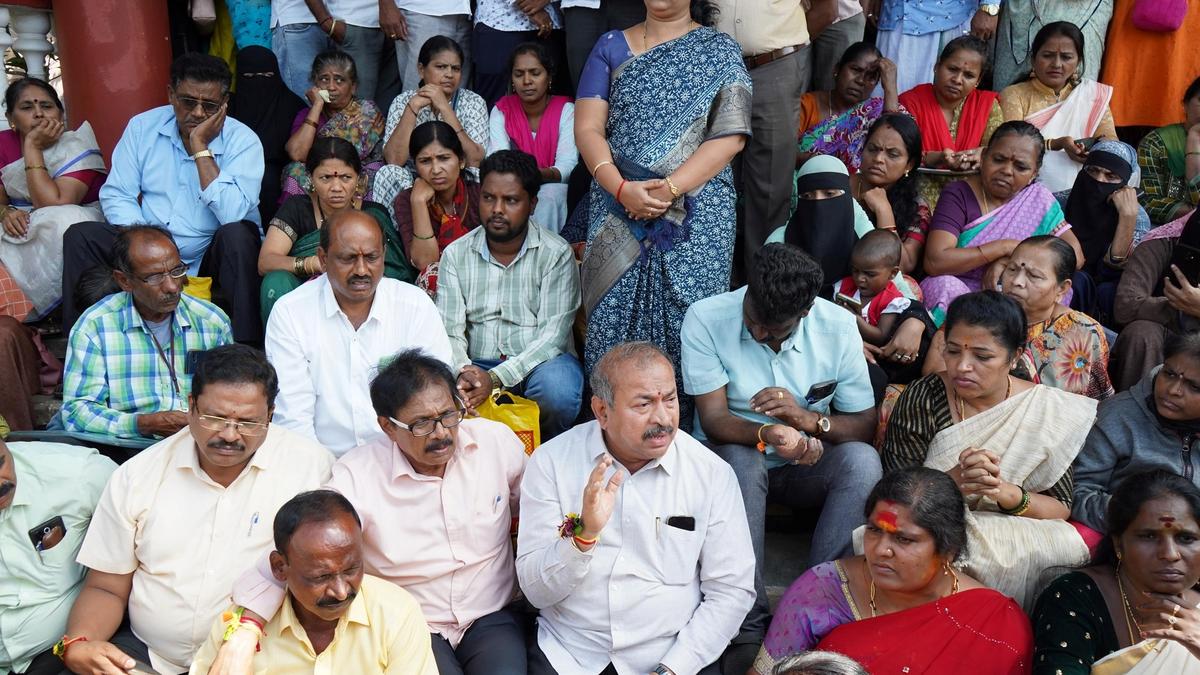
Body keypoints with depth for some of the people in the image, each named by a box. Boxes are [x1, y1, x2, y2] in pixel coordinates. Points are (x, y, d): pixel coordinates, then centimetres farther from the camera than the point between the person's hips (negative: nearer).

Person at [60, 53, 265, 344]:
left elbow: (233, 215, -27)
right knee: (80, 235, -15)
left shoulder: (243, 140, -11)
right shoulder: (143, 126, 2)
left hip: (212, 255, -3)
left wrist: (201, 148, -23)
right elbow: (116, 195, 0)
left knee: (239, 235, -34)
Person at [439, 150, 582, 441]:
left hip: (538, 362, -1)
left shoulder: (556, 254, -5)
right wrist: (463, 372, -25)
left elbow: (554, 333, -13)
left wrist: (496, 378, -26)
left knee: (558, 389, -36)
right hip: (477, 366, 2)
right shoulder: (456, 254, 5)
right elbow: (449, 331, -1)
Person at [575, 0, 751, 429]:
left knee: (687, 326, -4)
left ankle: (684, 435, 6)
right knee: (613, 317, -1)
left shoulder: (718, 51, 6)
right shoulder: (612, 47, 12)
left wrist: (671, 187, -15)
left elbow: (731, 134, -4)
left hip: (694, 215, -2)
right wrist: (621, 188, -13)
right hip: (617, 211, 2)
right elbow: (587, 128, 3)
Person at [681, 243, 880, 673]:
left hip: (807, 465, 2)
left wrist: (808, 419, -29)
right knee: (741, 462, -36)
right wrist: (767, 435, -42)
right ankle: (749, 626, -31)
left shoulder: (838, 326, -10)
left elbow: (865, 425, -8)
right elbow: (713, 419, -21)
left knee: (863, 461, -28)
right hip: (734, 456, -2)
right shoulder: (706, 319, -17)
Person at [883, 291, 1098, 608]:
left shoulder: (1048, 410, 1)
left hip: (1014, 533, 2)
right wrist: (953, 481, -27)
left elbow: (1061, 508, 0)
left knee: (1068, 546, -28)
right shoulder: (922, 398, -3)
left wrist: (1006, 492, -21)